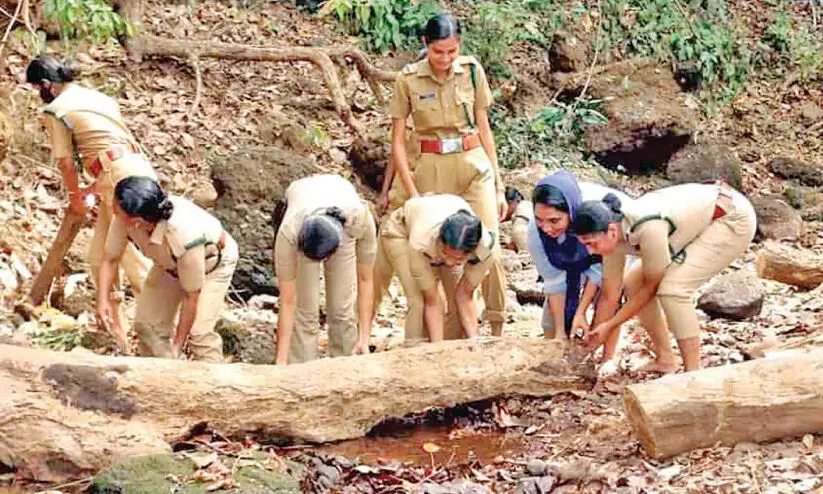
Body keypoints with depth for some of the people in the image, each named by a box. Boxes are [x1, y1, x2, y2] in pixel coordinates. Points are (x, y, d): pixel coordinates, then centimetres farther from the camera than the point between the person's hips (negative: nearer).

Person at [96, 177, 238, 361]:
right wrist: (103, 300, -29)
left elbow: (192, 295, -32)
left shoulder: (185, 235, -45)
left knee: (198, 331, -19)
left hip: (212, 261, -6)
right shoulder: (124, 219, -31)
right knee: (146, 323, 0)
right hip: (170, 263, 6)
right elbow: (110, 259, -14)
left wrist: (177, 344, -24)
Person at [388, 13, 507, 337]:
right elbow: (398, 141, -2)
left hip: (475, 164, 1)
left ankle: (497, 329, 1)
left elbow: (484, 128, 9)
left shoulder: (472, 70, 1)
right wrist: (413, 194, -9)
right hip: (432, 168, -1)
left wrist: (498, 185, 8)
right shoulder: (409, 80, -4)